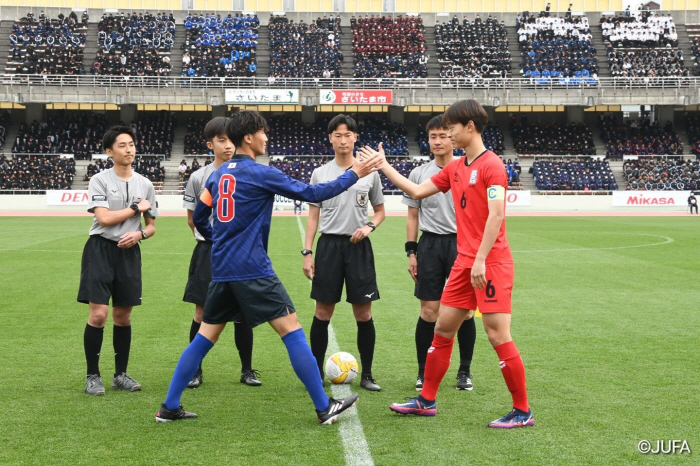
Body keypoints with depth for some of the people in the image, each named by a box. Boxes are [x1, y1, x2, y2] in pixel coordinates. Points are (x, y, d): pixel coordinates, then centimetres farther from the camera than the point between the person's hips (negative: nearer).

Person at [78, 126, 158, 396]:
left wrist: (140, 234, -9)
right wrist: (136, 207, -7)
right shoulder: (99, 181, -4)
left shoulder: (145, 184, 8)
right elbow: (104, 218, -15)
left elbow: (152, 226, 13)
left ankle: (121, 375, 19)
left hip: (129, 252, 4)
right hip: (101, 249, -4)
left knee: (123, 315, 9)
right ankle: (92, 376, 3)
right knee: (98, 314, -9)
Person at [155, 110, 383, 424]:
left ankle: (169, 407, 14)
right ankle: (324, 408, -1)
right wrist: (354, 174, -1)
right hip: (252, 270, -7)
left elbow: (199, 218, 18)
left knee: (205, 336, 13)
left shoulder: (218, 175, 11)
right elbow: (312, 194, -8)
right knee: (291, 329, -3)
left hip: (221, 270, 7)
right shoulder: (260, 173, -8)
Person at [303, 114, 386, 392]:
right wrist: (307, 252, -1)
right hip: (329, 245, 0)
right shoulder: (320, 174, 5)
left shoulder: (369, 172, 4)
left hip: (358, 246, 0)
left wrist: (369, 227, -9)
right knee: (323, 312, 2)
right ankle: (317, 372, 13)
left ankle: (367, 375, 12)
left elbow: (380, 211, 13)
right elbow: (313, 216, 7)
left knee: (363, 313, 1)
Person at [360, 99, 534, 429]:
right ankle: (426, 400, 23)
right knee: (443, 328, 12)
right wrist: (383, 166, 23)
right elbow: (417, 191, 21)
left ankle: (522, 411, 5)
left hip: (491, 263, -9)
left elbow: (496, 214, -20)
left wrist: (481, 259, -24)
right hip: (464, 262, 9)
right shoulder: (455, 169, 14)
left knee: (497, 334, -6)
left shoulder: (491, 165, -11)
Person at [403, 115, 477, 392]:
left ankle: (465, 371, 16)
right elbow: (412, 216, 11)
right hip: (430, 244, 1)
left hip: (461, 244, -1)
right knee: (429, 311, 1)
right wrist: (411, 252, 4)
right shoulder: (419, 174, 7)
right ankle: (423, 373, 12)